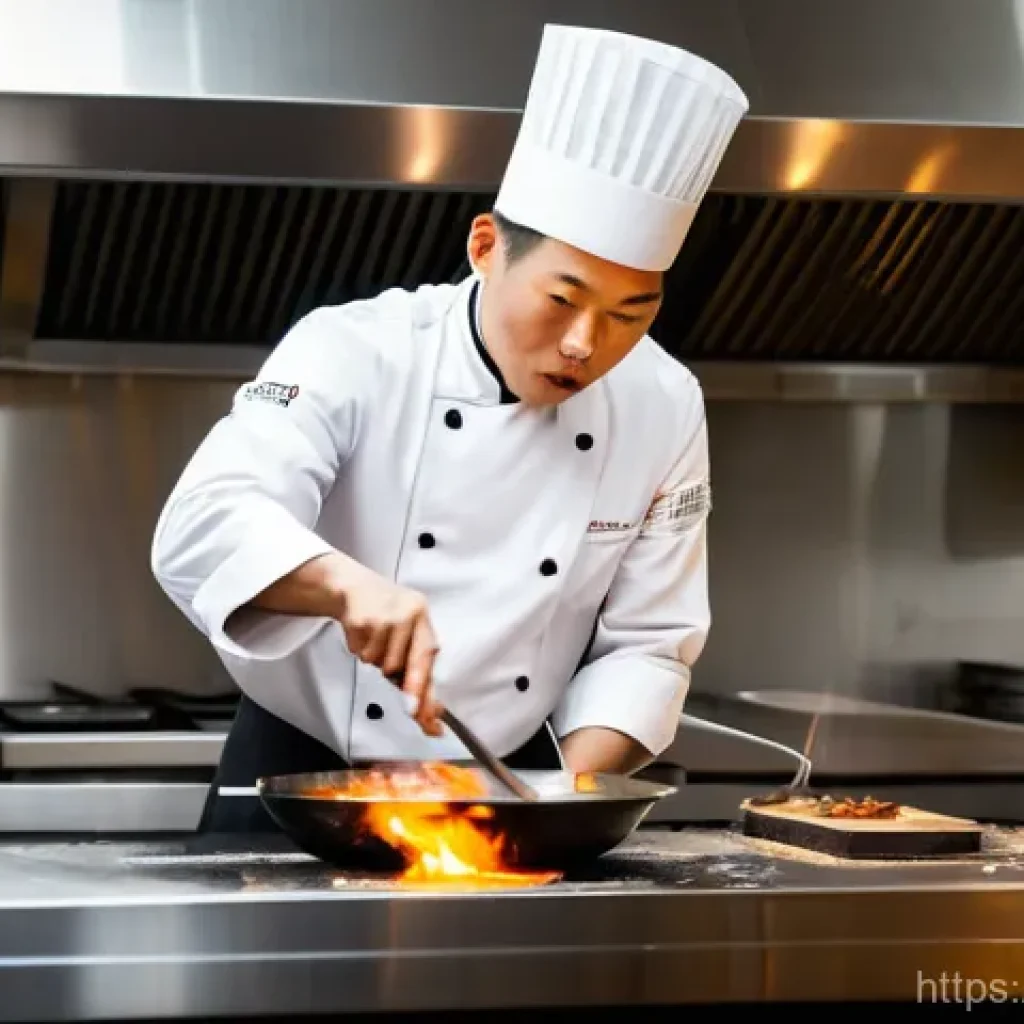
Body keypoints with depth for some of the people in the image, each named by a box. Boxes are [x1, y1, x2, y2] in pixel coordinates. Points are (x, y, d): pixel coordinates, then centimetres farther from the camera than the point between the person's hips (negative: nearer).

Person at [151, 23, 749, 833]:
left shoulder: (666, 410, -6)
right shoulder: (355, 352, -16)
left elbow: (648, 643, 0)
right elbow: (205, 525, -30)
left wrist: (567, 793, -15)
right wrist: (346, 582, -48)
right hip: (300, 772, -3)